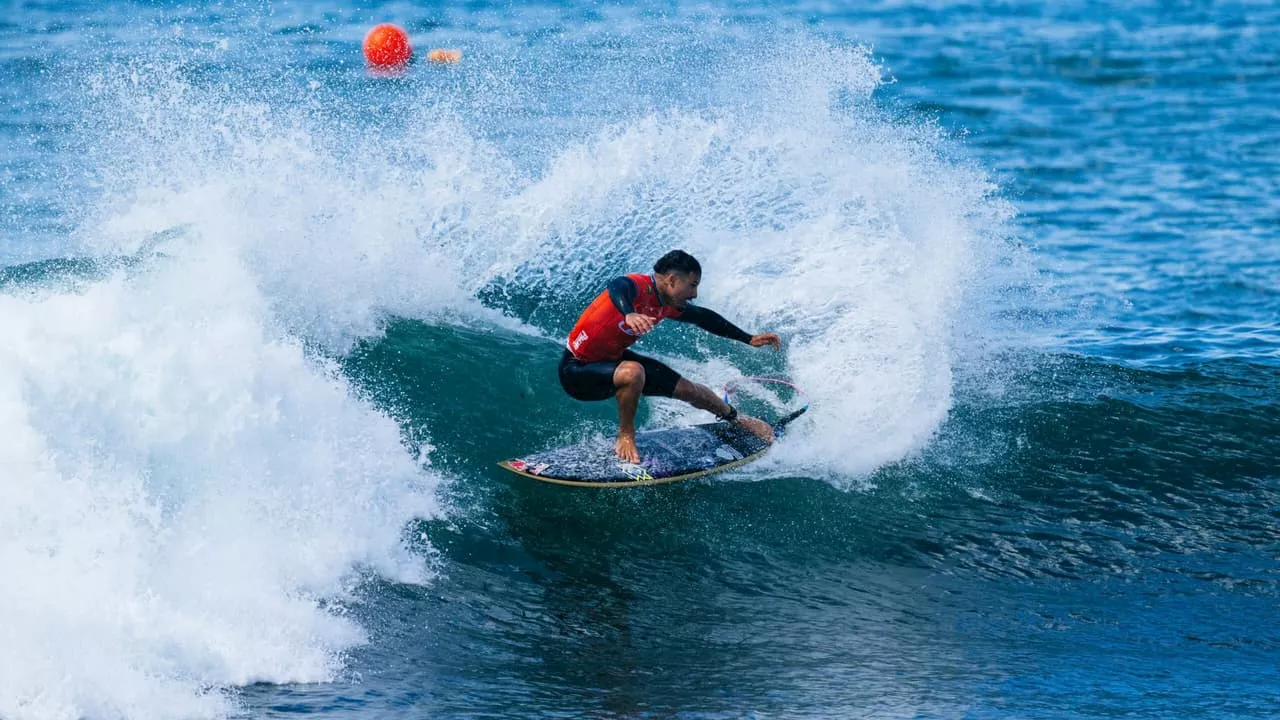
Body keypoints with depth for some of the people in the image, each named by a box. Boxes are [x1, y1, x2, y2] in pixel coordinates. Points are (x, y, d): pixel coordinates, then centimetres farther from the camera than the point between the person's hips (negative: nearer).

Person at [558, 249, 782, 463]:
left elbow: (703, 317, 16)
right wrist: (629, 314, -76)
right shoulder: (637, 286, -29)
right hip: (577, 370, -9)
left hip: (612, 359, 9)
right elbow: (617, 289, -54)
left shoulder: (667, 305, -3)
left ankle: (737, 418, 40)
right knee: (633, 372, -38)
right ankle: (625, 436, -13)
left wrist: (749, 339, 20)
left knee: (687, 389, 12)